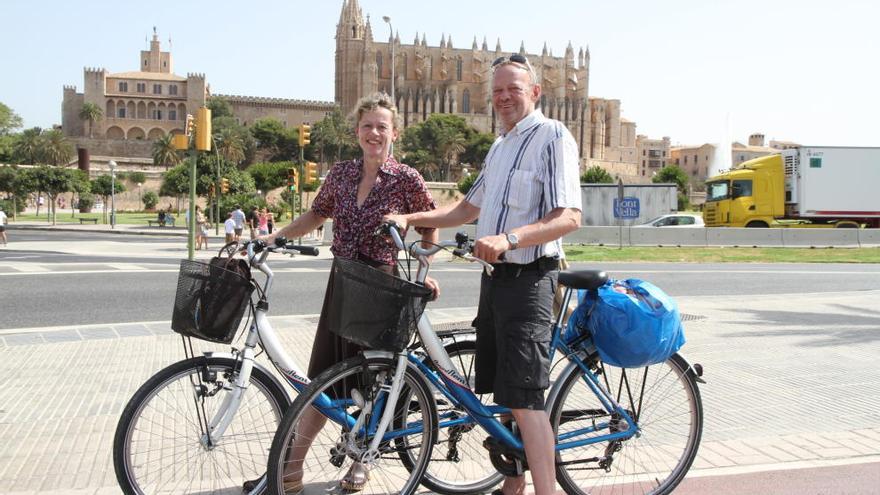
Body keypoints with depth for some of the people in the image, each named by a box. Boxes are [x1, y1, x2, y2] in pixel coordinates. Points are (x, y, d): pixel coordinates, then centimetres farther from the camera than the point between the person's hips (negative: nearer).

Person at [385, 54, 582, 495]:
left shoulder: (552, 136, -9)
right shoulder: (500, 145, 18)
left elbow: (569, 217, -20)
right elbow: (469, 209, 23)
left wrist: (508, 238, -34)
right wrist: (411, 218, 11)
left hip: (528, 280, -8)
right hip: (495, 276, 9)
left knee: (524, 397, -12)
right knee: (505, 392, 14)